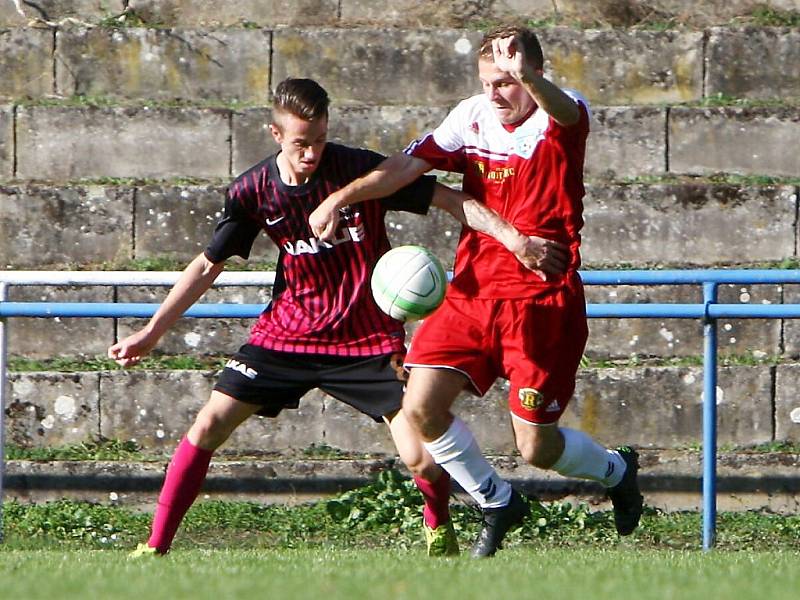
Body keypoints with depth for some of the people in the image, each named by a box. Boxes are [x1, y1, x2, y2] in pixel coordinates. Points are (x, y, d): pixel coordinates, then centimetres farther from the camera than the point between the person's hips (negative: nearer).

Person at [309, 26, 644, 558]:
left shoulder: (562, 116, -11)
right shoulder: (473, 117, 5)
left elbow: (563, 111, -36)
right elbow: (409, 165, 0)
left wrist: (528, 78, -60)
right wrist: (341, 197, -17)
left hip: (540, 300, -5)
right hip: (472, 290, 5)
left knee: (537, 447, -4)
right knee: (421, 408, -8)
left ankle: (617, 470, 31)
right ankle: (498, 503, 16)